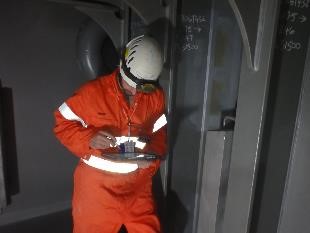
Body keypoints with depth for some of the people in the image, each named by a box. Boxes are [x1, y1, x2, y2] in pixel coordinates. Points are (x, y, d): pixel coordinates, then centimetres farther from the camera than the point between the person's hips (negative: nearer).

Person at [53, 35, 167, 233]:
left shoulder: (156, 96, -1)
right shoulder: (93, 91, -13)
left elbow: (161, 133, 7)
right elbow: (62, 122, -5)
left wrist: (153, 154, -13)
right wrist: (89, 138, -23)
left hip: (137, 183, 3)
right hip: (97, 184, -2)